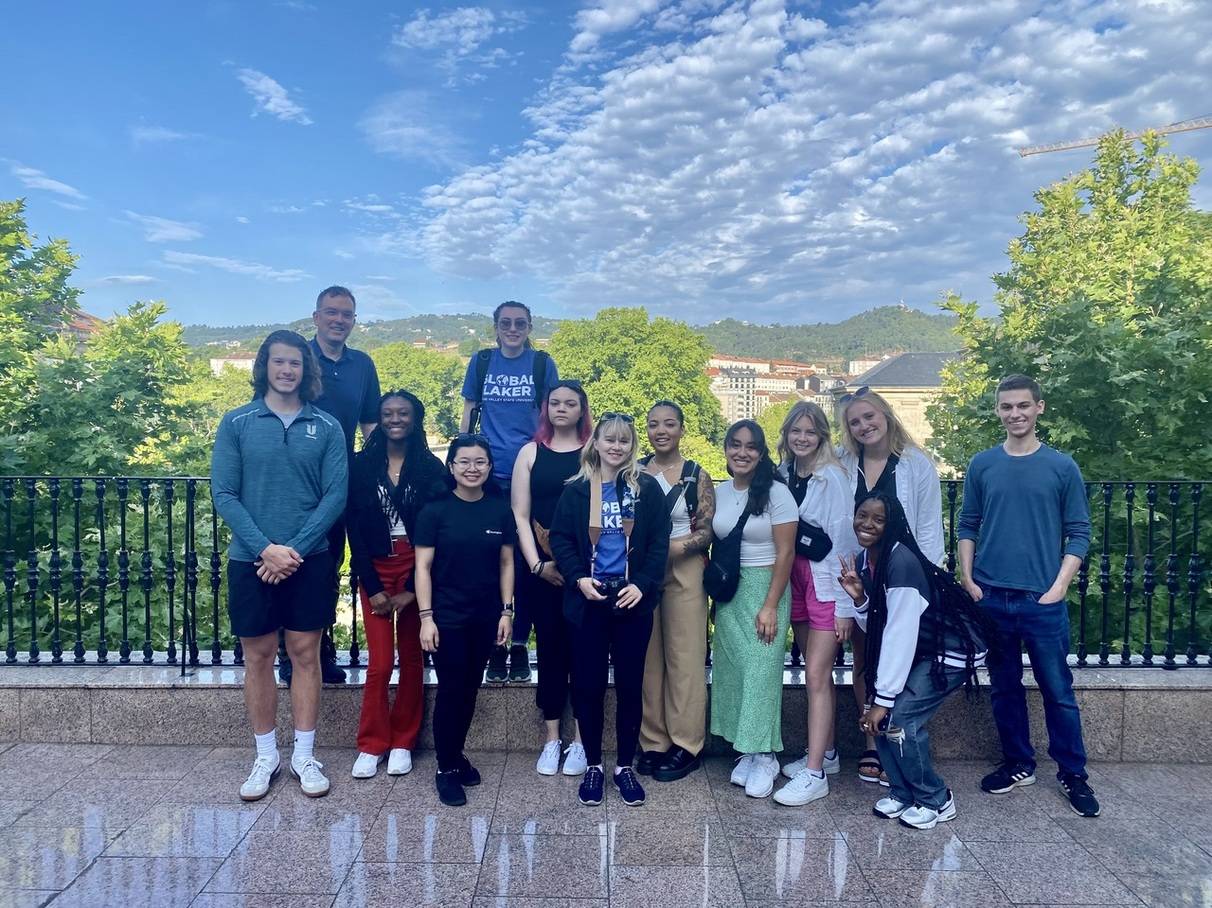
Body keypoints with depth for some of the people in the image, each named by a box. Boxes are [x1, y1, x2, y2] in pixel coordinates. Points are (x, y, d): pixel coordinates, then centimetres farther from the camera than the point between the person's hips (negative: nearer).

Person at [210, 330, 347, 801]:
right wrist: (265, 548, -14)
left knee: (306, 654, 7)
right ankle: (266, 757, 23)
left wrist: (295, 549, -13)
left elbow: (336, 494, -4)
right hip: (250, 559, 0)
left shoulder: (327, 427, 1)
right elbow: (223, 494, -4)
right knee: (258, 657, 9)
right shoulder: (237, 422, 0)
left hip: (309, 560, 0)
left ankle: (304, 755, 20)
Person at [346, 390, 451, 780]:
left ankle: (402, 742, 21)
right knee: (379, 663, -2)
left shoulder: (431, 468, 1)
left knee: (411, 659, 7)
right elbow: (355, 529, 0)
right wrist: (373, 587, -6)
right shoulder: (362, 466, 3)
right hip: (375, 570, 0)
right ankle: (371, 745, 14)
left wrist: (412, 588, -8)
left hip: (415, 571, 0)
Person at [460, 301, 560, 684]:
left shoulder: (542, 363, 5)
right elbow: (468, 414, 11)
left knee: (526, 561, 2)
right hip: (489, 475, 1)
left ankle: (519, 645, 12)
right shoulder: (481, 362, 8)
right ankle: (495, 645, 14)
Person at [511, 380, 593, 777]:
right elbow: (520, 515, 4)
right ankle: (552, 739, 18)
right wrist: (537, 564, -6)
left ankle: (580, 740, 16)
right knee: (549, 647, 8)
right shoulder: (531, 452, 8)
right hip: (541, 568, 1)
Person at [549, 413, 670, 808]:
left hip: (633, 601, 0)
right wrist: (578, 579, -13)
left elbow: (659, 543, -2)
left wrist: (642, 585, -13)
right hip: (588, 601, 0)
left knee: (630, 685, 8)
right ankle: (593, 766, 23)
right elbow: (560, 539, 1)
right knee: (588, 685, 6)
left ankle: (625, 766, 23)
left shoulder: (647, 489, 2)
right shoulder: (576, 490, 2)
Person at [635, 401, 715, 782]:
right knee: (647, 659, 6)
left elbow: (707, 532, -4)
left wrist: (670, 547, -17)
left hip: (683, 573, -2)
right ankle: (652, 742, 16)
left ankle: (686, 745, 13)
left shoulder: (698, 477, 0)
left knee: (684, 659, 2)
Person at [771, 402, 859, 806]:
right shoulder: (783, 475, 5)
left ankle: (815, 773, 1)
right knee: (817, 673, 16)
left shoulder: (832, 478, -12)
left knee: (816, 675, -6)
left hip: (827, 585, -6)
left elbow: (843, 541, -13)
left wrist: (844, 605, -13)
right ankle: (825, 751, 30)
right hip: (797, 581, 6)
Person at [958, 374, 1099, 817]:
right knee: (1005, 688, 12)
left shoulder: (1062, 467, 0)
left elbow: (1078, 532, 2)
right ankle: (1018, 764, 27)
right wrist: (968, 580, 0)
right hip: (991, 598, 2)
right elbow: (968, 526, 8)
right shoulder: (982, 465, 4)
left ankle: (1073, 773, 21)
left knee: (1058, 690, 5)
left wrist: (1059, 587, -7)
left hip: (1043, 601, -2)